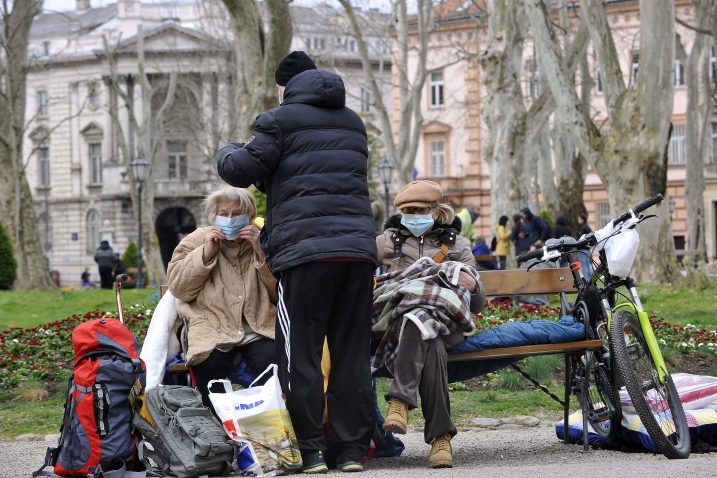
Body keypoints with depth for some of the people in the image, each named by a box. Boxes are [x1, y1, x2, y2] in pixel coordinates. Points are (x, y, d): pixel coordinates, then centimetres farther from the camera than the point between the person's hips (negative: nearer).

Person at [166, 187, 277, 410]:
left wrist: (261, 253, -7)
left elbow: (280, 292, 4)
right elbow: (178, 288, 3)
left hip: (258, 329, 0)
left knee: (273, 360, -30)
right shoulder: (196, 241, 14)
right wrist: (206, 254, -5)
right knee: (210, 364, -31)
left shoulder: (261, 242, 14)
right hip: (212, 331, 0)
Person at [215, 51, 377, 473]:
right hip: (359, 248, 6)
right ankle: (353, 449, 8)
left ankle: (311, 451, -1)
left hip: (305, 250, -6)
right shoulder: (353, 124, 22)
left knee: (300, 356, 1)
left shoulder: (281, 120, 2)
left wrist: (229, 151, 22)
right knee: (352, 352, 8)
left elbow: (243, 169, -2)